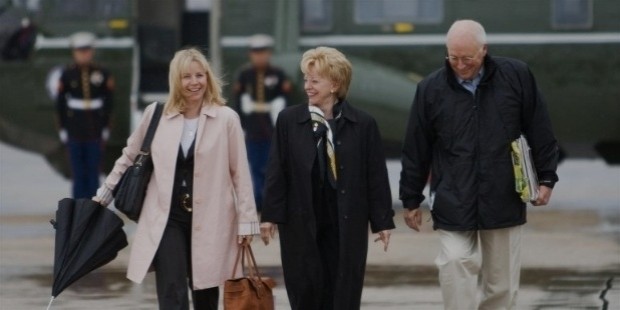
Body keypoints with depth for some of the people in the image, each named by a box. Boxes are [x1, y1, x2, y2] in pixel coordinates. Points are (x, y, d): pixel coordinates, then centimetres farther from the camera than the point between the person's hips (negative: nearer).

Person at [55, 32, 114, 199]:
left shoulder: (102, 74, 0)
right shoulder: (68, 74, -1)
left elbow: (108, 102, 5)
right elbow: (60, 103, 2)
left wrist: (105, 128, 2)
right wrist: (62, 129, -1)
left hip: (95, 131, 0)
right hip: (75, 132, 0)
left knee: (93, 171, 3)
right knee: (78, 172, 1)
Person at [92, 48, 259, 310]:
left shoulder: (226, 118, -5)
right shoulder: (156, 114, 2)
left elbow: (240, 172, -2)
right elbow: (129, 156, 16)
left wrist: (246, 220, -3)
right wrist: (105, 193, 19)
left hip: (209, 220, -1)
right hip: (167, 218, 1)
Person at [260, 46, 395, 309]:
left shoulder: (363, 124, -1)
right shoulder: (288, 120, 2)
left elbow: (376, 176, 1)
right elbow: (276, 171, 3)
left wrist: (382, 221, 0)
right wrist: (270, 216, -2)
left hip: (346, 225, -1)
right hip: (301, 223, 1)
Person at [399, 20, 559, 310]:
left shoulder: (516, 76, -2)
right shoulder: (431, 89, -2)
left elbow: (540, 132, 6)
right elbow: (416, 149, 5)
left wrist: (546, 178, 5)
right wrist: (411, 199, 8)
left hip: (504, 201, 1)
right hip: (453, 204, -1)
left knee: (502, 285, 7)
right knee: (456, 268, -14)